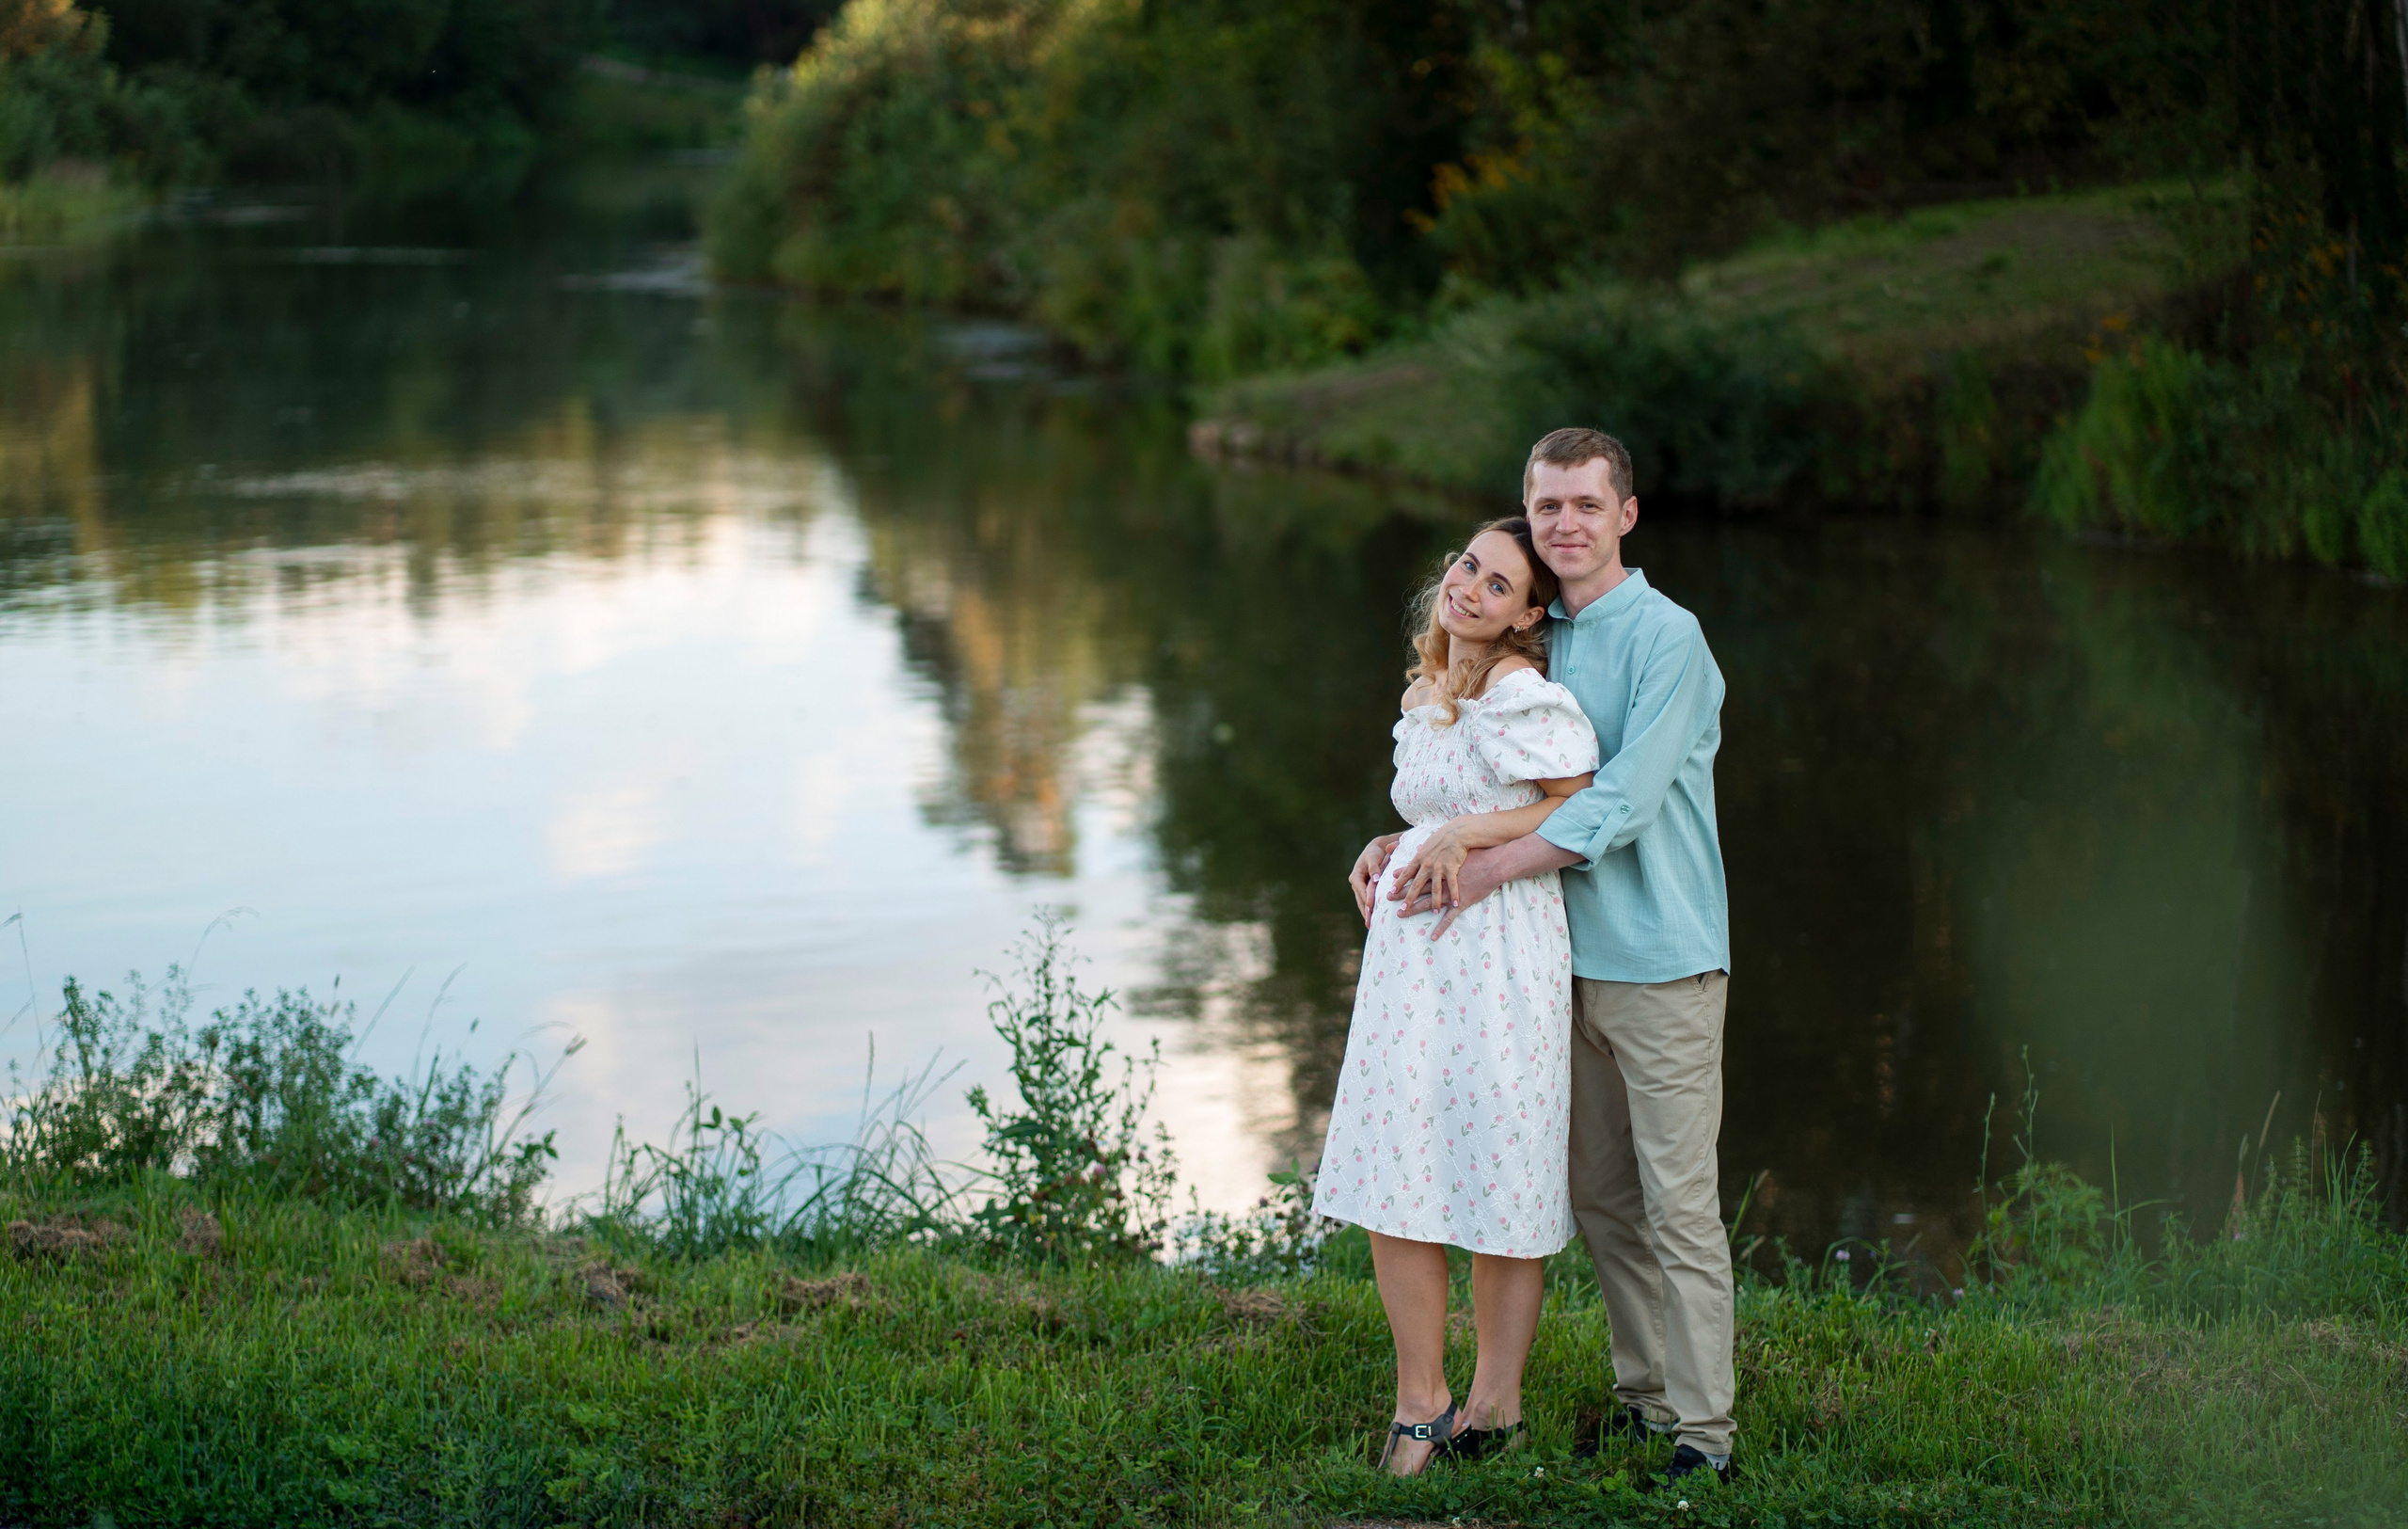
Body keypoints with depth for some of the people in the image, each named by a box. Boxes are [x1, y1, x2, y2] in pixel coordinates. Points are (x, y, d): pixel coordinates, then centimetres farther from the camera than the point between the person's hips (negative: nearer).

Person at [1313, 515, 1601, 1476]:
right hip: (1410, 954, 8)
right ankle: (1420, 1405, 14)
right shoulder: (1426, 696, 16)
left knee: (1498, 1184, 0)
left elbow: (1587, 811, -12)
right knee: (1392, 1178, 5)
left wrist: (1466, 837, -14)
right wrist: (1389, 853, 13)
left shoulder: (1519, 696, -11)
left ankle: (1496, 1403, 12)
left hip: (1497, 957, -8)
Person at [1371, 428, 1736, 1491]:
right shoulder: (1539, 640, 13)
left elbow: (1623, 802, -18)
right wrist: (1406, 842, 4)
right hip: (1572, 959, 7)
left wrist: (1488, 870, -19)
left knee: (1679, 1205, -5)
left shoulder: (1666, 638, -11)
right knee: (1601, 1201, 12)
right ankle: (1644, 1398, 23)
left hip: (1662, 962, -7)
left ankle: (1705, 1432, 0)